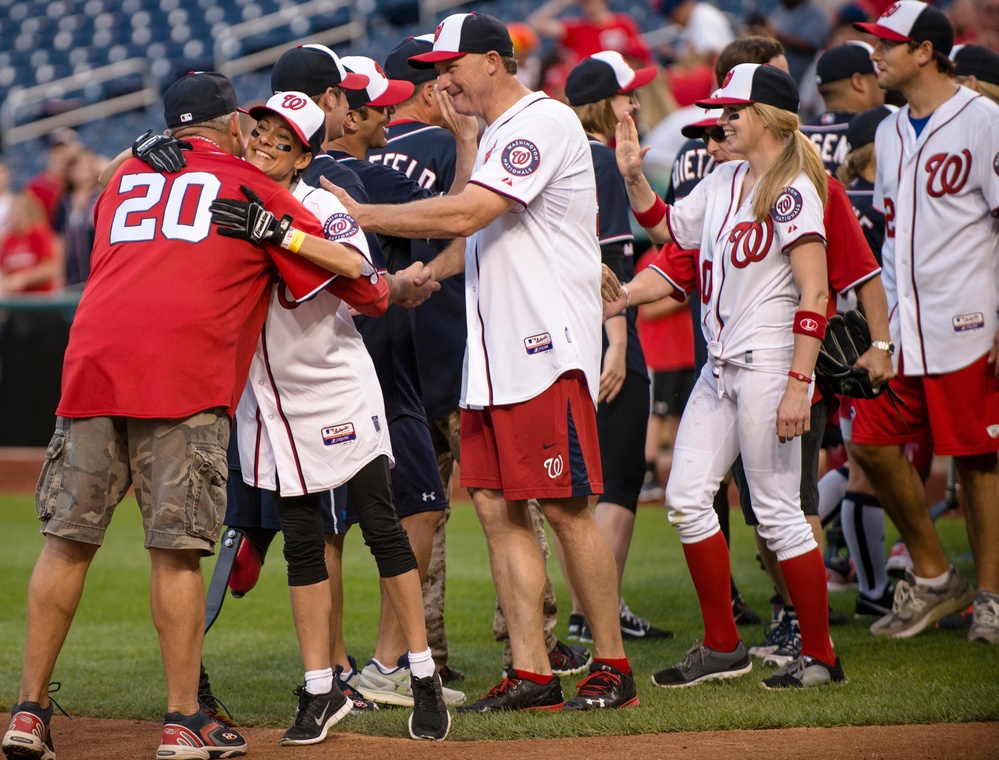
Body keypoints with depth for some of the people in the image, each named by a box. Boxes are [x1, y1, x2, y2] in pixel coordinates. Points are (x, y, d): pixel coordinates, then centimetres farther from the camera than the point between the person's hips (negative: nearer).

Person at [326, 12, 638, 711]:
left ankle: (613, 667, 2)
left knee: (565, 508, -7)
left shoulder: (543, 123, -12)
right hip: (494, 356, 10)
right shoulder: (497, 134, 19)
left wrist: (359, 215, -16)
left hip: (550, 350, -10)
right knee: (498, 508, 4)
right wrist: (427, 272, 11)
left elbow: (465, 214, -21)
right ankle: (532, 673, 6)